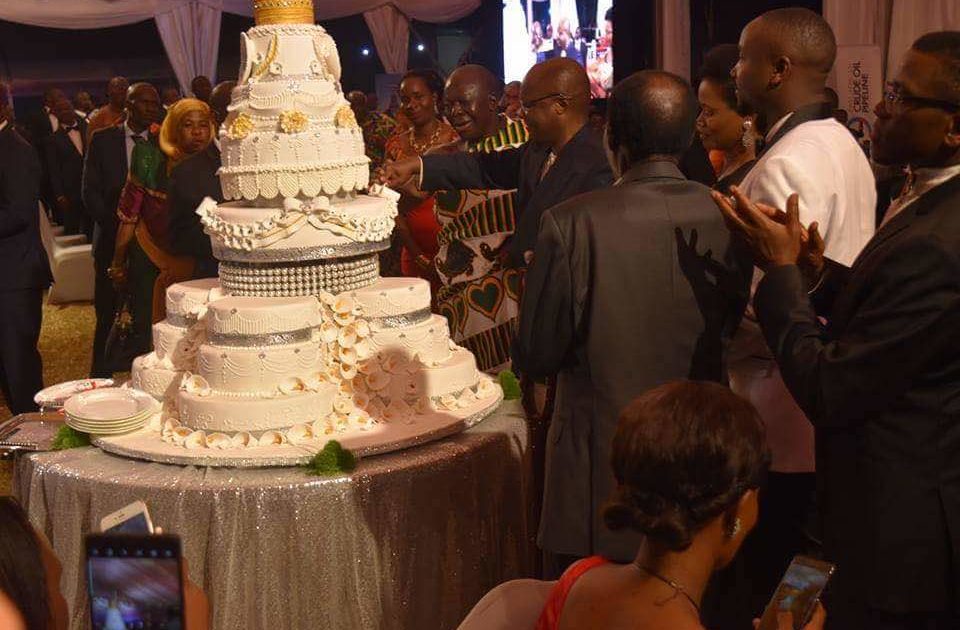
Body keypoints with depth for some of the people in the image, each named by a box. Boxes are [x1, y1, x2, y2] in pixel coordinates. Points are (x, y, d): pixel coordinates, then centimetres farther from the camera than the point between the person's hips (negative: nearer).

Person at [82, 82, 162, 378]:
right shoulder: (103, 139, 5)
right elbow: (90, 191, 2)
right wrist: (115, 224, -9)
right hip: (112, 242, 0)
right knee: (108, 316, 4)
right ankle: (101, 381, 14)